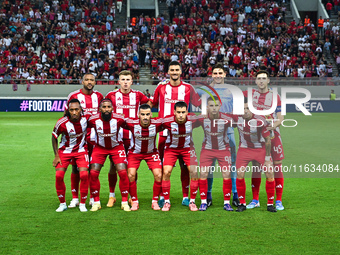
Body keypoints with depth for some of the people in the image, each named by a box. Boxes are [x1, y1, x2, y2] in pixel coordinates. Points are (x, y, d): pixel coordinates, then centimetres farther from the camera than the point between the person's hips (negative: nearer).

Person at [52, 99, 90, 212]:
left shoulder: (86, 118, -18)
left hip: (81, 150, 1)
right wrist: (56, 155, -6)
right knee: (59, 176, -11)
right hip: (64, 151, 0)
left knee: (84, 175, -15)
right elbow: (54, 137, -5)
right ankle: (62, 203, 8)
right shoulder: (62, 123, -23)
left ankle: (82, 204, 1)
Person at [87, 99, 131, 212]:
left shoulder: (119, 119, -22)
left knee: (123, 173, -14)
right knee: (93, 173, -10)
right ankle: (96, 202, 5)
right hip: (100, 147, 1)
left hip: (116, 147, -1)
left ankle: (124, 202, 0)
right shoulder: (93, 119, -20)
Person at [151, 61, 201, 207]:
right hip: (165, 132, 0)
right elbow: (152, 104, 22)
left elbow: (199, 103, 17)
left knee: (185, 165, 0)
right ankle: (162, 196, 10)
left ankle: (185, 196, 9)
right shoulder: (161, 87, 8)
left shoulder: (188, 88, 6)